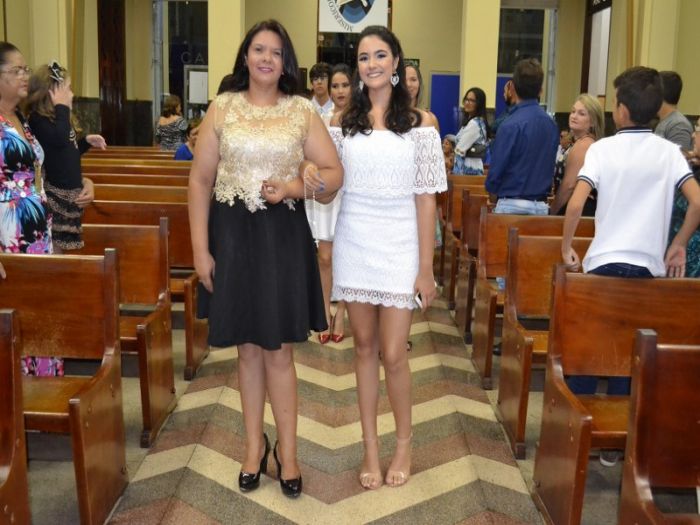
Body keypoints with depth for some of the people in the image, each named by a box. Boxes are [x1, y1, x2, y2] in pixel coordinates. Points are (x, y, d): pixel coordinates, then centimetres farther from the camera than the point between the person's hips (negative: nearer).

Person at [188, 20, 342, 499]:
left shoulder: (303, 111, 2)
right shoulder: (222, 108, 3)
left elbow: (334, 174, 2)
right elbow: (201, 180, 2)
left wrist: (292, 188, -16)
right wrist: (200, 248, -4)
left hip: (284, 235, -1)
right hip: (234, 234, 1)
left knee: (278, 349, 3)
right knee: (248, 347, 11)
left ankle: (286, 449, 19)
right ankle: (255, 444, 27)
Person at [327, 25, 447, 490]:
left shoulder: (420, 121, 0)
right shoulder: (344, 121, 7)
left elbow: (426, 197, -3)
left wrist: (426, 268, -6)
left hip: (398, 245, -2)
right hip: (354, 243, 3)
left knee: (393, 354, -2)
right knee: (364, 347, 9)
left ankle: (404, 443, 22)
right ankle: (371, 446, 23)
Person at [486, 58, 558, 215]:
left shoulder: (511, 125, -14)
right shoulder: (551, 124, 6)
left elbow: (496, 169, -11)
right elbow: (550, 167, 13)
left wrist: (492, 188, 8)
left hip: (513, 205, -6)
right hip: (541, 206, 6)